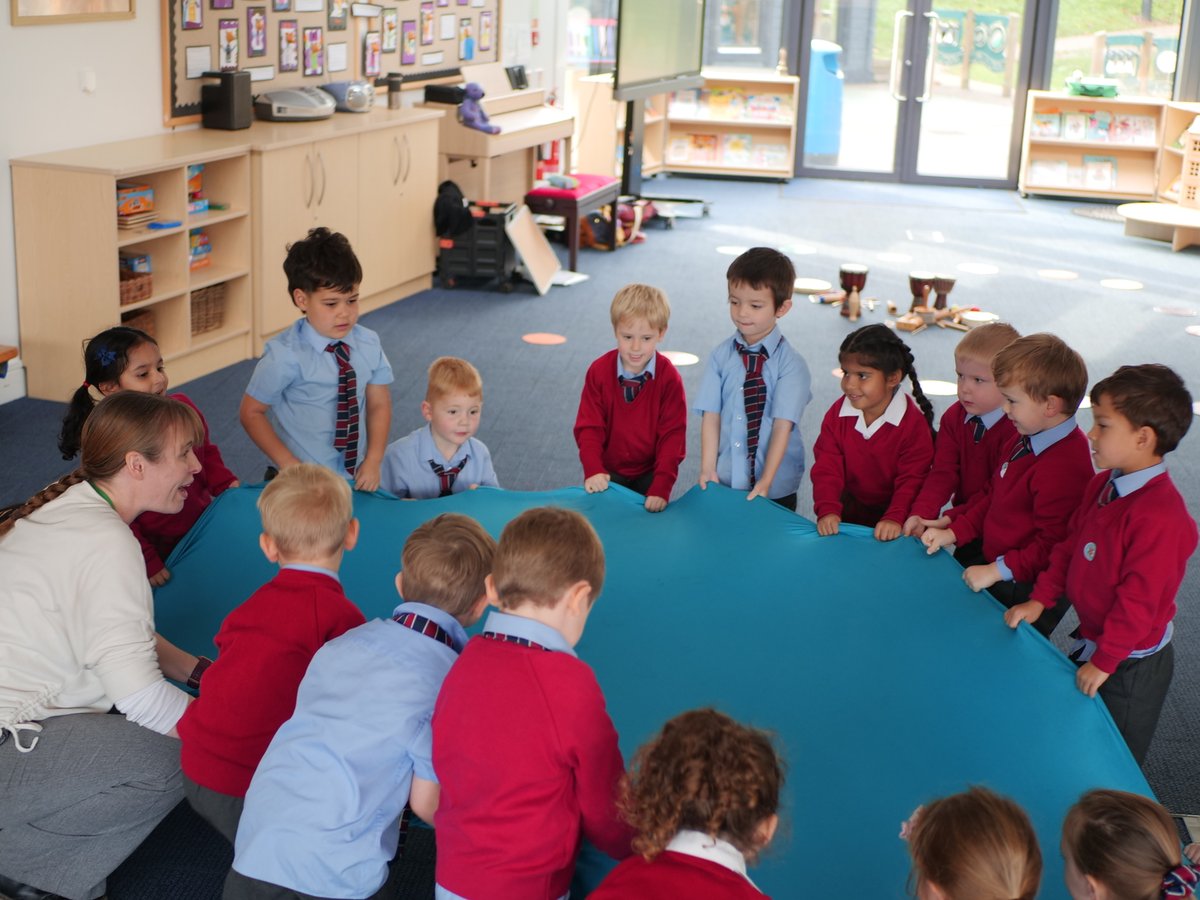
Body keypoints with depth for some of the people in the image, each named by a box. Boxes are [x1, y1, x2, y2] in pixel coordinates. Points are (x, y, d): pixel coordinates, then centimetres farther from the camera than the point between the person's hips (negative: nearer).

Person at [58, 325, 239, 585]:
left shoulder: (182, 408, -4)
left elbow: (206, 452, 14)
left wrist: (226, 484, -5)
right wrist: (147, 563, -18)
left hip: (202, 529, 6)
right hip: (155, 548, -5)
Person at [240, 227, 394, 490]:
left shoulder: (368, 344, -6)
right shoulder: (285, 355, -17)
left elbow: (379, 405, 4)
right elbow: (251, 412, -9)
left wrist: (373, 461, -6)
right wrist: (289, 465, -14)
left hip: (356, 477, 4)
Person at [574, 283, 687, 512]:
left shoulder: (669, 378, -15)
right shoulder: (598, 371, -9)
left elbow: (673, 435, -15)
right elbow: (589, 427, -8)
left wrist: (662, 488, -24)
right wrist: (593, 470, -23)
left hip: (649, 472, -1)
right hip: (609, 471, 1)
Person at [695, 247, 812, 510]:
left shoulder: (791, 364, -11)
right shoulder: (721, 356, -2)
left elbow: (783, 425, -15)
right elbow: (711, 415, -5)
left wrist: (765, 483, -20)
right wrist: (708, 469, -14)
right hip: (724, 482, 2)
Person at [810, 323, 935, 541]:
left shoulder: (913, 422, -14)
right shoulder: (837, 413, -3)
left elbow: (913, 480, -15)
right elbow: (826, 467, -6)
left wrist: (895, 518, -28)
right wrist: (827, 510, -20)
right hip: (849, 514, 3)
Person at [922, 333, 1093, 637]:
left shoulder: (1063, 467, -30)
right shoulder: (1026, 441, 3)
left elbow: (1052, 547, -28)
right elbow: (994, 495, 14)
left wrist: (998, 571, -22)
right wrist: (954, 532, 6)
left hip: (1026, 591, -10)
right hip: (991, 561, 10)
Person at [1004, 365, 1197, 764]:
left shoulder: (1160, 515, -31)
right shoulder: (1103, 484, -3)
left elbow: (1139, 599, -27)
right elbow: (1070, 544, 9)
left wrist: (1104, 661, -21)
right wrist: (1040, 600, 2)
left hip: (1131, 662, -8)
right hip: (1091, 642, 8)